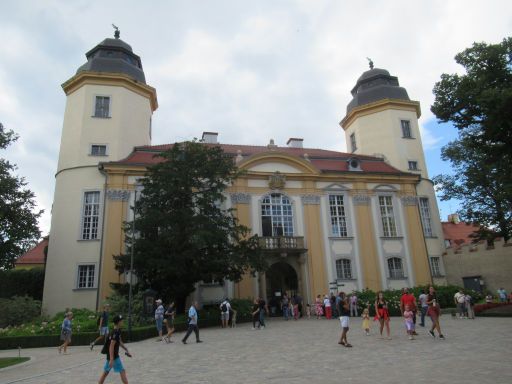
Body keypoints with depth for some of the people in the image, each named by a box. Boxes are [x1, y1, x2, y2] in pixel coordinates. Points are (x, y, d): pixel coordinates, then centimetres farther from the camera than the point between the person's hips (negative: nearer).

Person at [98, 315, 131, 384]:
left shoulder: (118, 331, 8)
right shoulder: (115, 333, -22)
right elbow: (111, 346, -25)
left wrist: (126, 350, 19)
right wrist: (111, 359, -26)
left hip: (110, 355, 9)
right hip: (113, 356, -9)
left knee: (106, 372, 16)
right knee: (122, 371, -3)